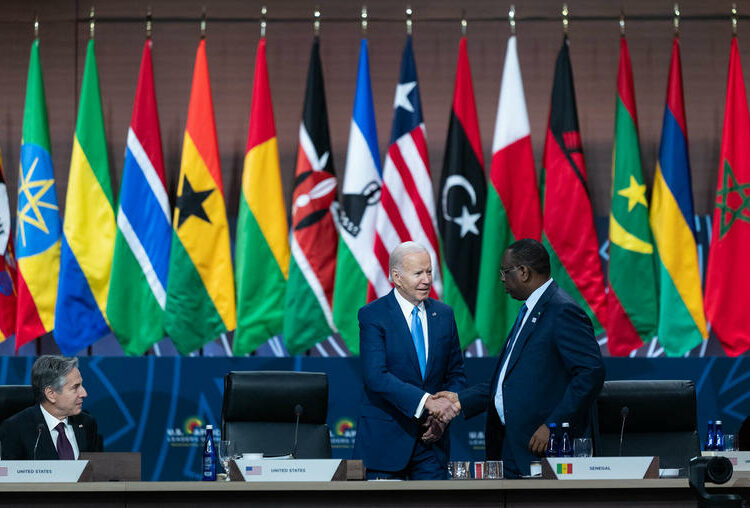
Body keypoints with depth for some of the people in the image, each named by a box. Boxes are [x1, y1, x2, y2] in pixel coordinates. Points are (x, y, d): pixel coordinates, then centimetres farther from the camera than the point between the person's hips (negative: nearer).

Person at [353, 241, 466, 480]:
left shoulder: (444, 314, 9)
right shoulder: (372, 315, -7)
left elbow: (456, 374, 14)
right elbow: (376, 377, -18)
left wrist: (442, 417, -4)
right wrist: (427, 402, -28)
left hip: (430, 437, 4)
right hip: (385, 439, -4)